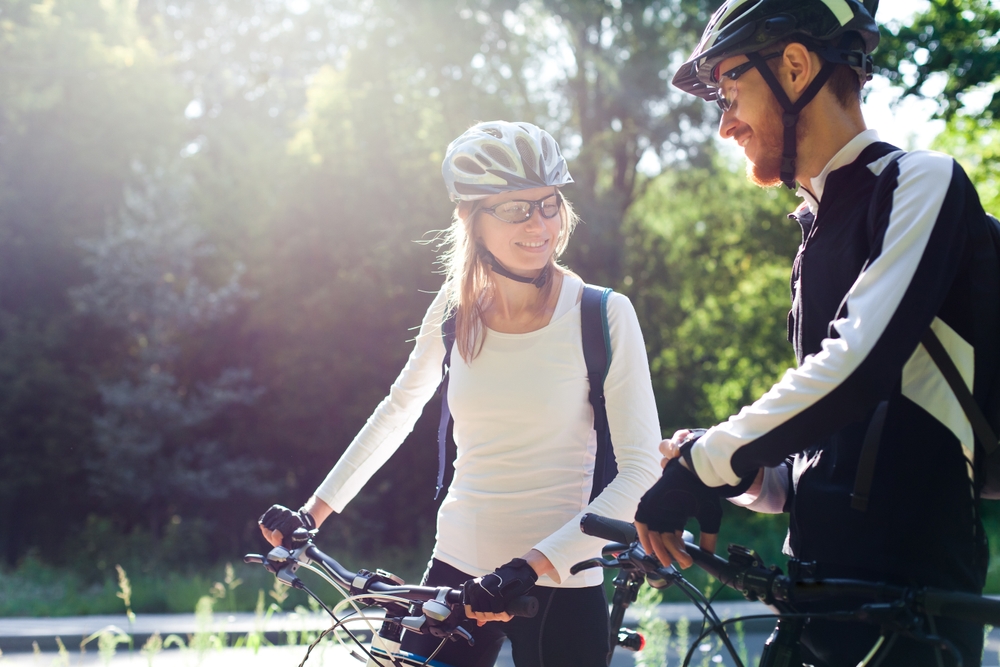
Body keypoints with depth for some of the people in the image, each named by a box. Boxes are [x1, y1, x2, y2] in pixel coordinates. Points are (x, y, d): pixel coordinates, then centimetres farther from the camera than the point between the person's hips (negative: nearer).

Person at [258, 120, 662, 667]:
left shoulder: (603, 316, -9)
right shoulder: (456, 311, 2)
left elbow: (639, 471, -13)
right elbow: (397, 412, 19)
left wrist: (533, 566, -23)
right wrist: (313, 512, 16)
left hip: (560, 588, -3)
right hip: (456, 574, 3)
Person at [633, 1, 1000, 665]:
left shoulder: (920, 183, -6)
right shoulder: (819, 234, 20)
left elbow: (858, 365, -21)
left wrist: (703, 463, -15)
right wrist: (754, 478, 3)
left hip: (905, 593, -8)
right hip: (825, 594, 8)